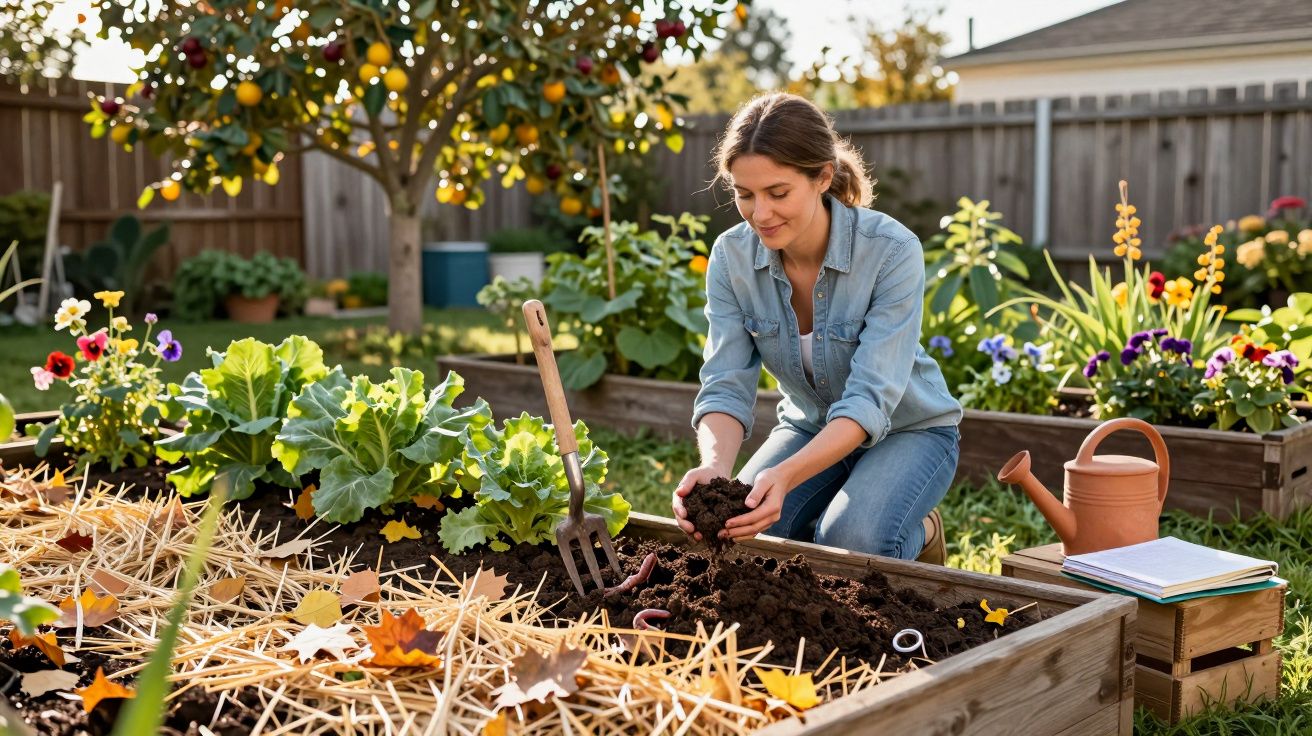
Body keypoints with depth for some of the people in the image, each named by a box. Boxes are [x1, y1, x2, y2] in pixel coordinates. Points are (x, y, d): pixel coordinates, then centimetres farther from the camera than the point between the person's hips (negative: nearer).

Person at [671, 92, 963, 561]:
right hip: (810, 428, 4)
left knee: (850, 542, -31)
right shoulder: (731, 257, -16)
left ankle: (919, 532, 5)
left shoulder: (892, 251, -29)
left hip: (907, 431, -4)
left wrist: (787, 474, -50)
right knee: (734, 531, -20)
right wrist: (714, 466, -43)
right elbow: (726, 386, -20)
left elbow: (870, 400, -34)